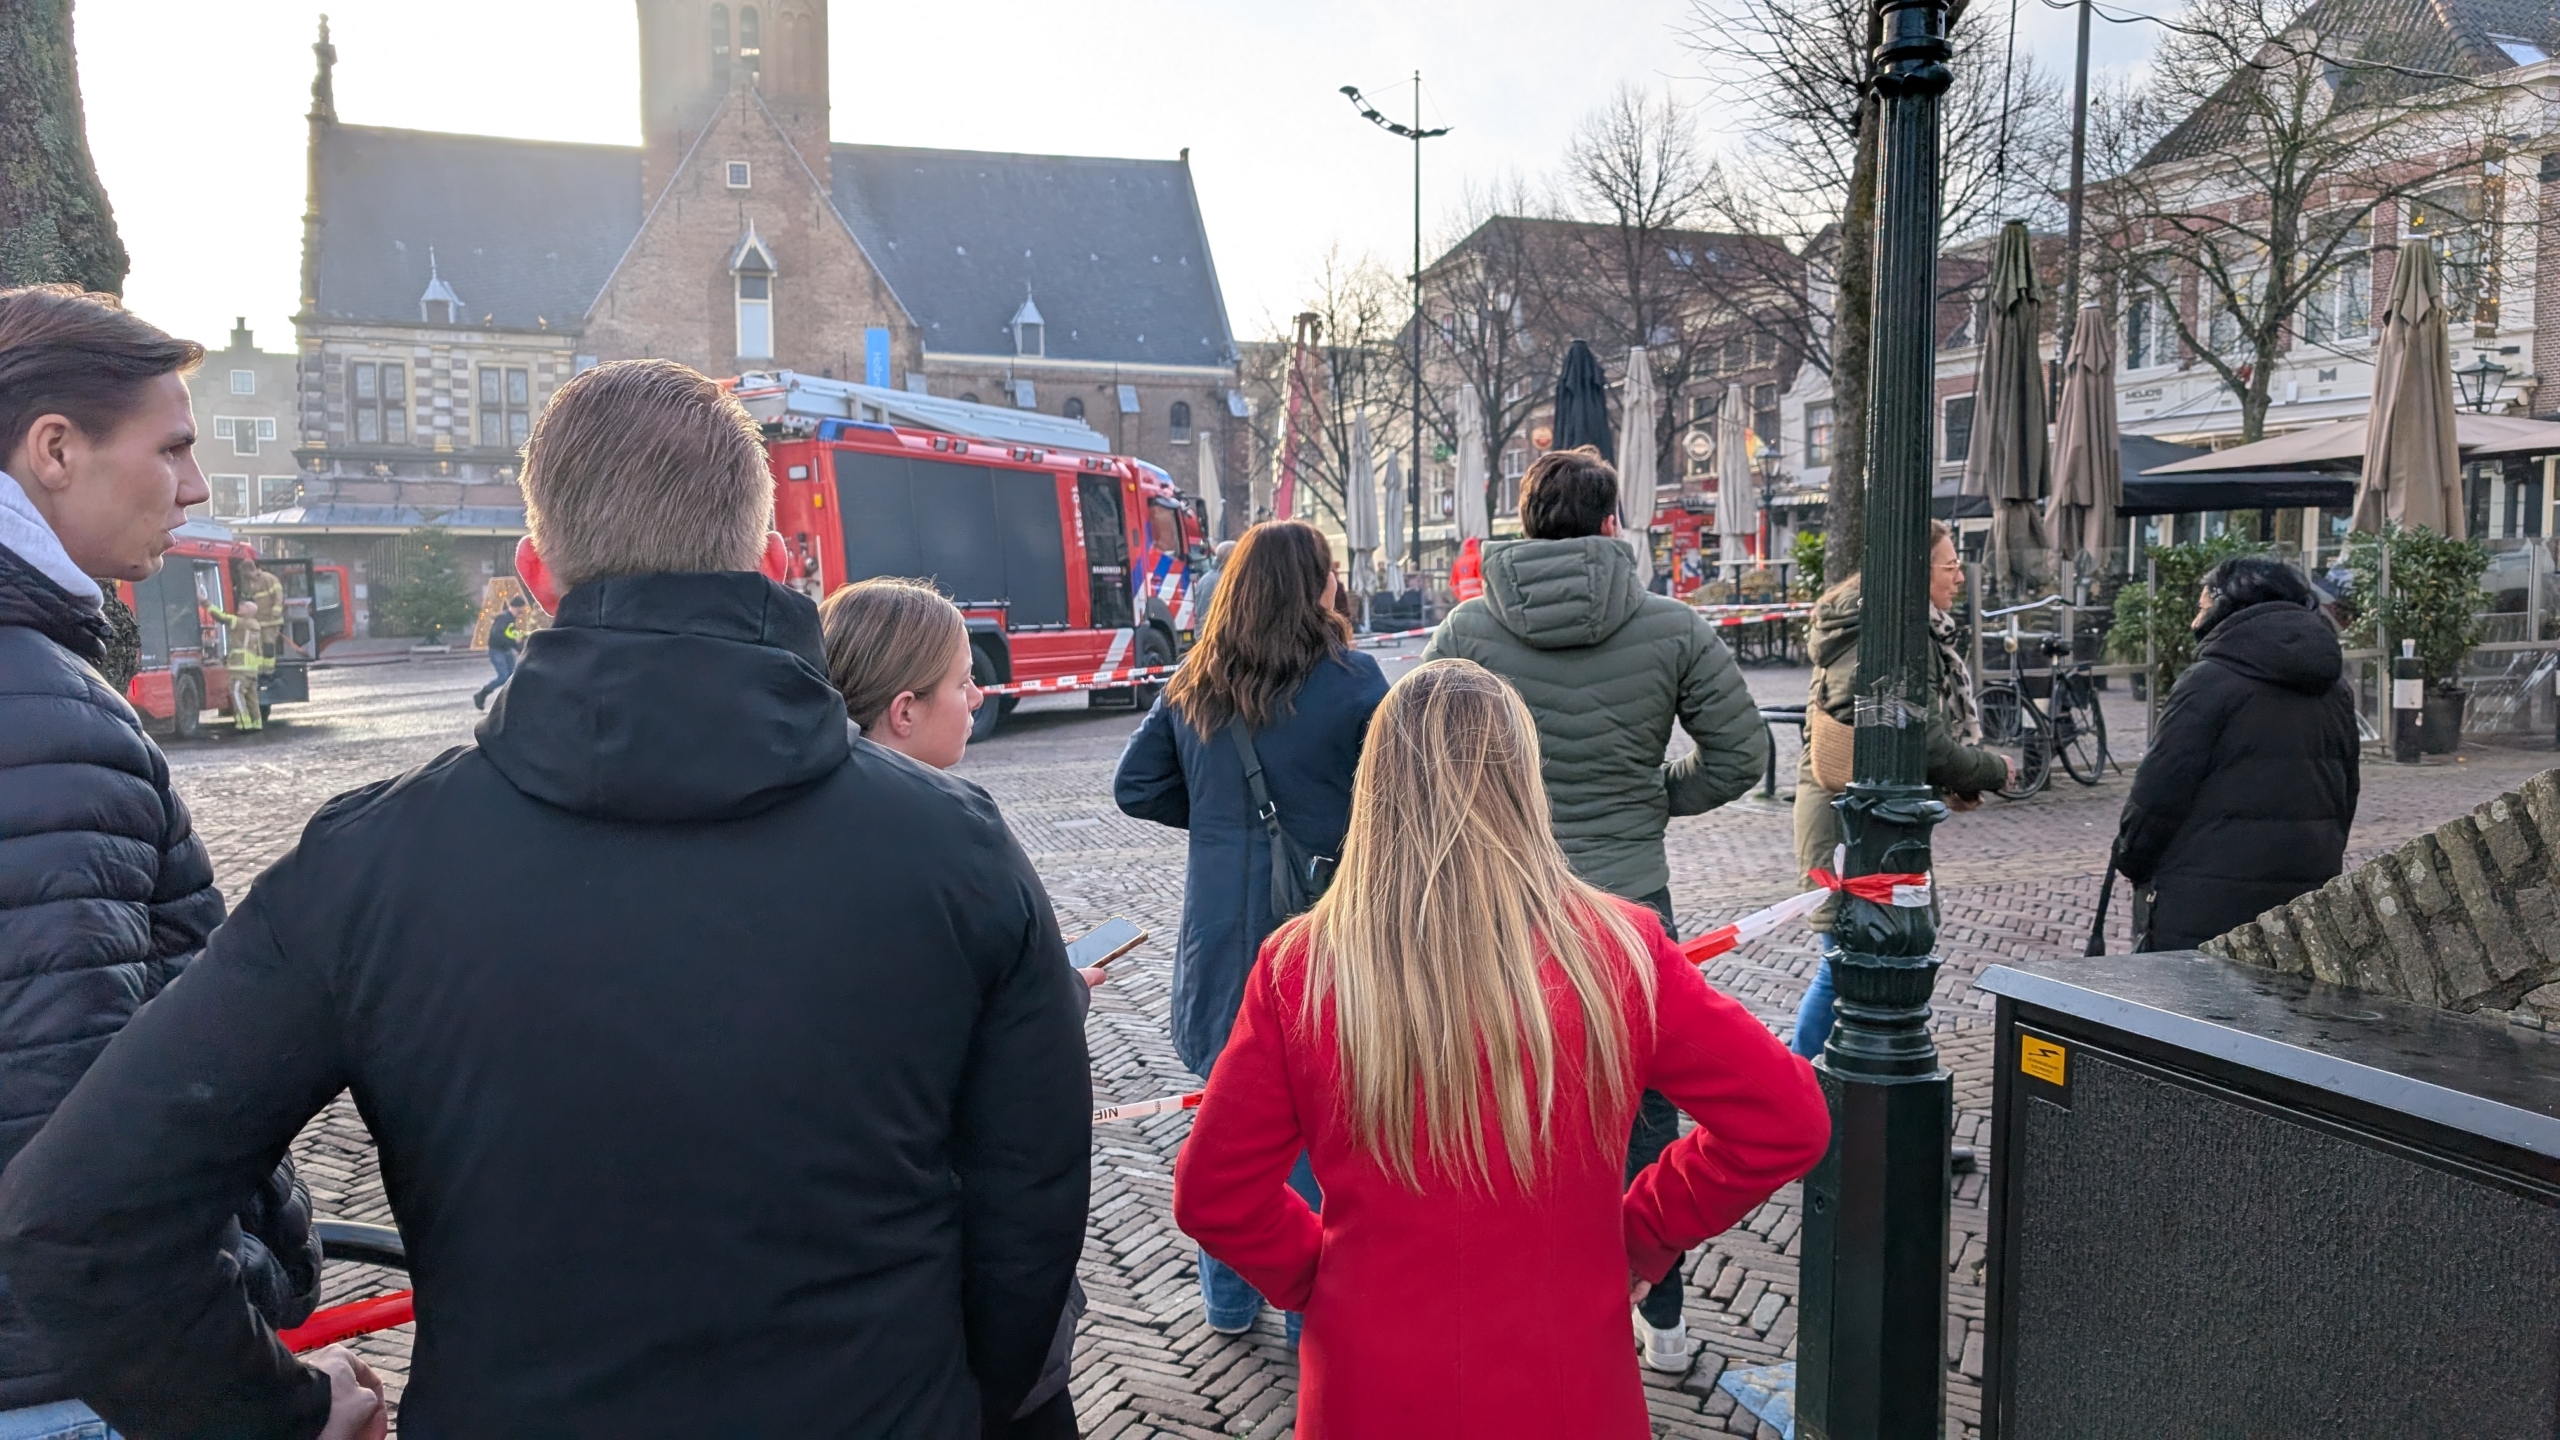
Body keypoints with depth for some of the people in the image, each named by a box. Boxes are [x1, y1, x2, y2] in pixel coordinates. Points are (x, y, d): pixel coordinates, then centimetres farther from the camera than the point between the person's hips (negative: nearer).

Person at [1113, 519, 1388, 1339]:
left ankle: (1229, 1301, 32)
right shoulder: (1349, 681, -13)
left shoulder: (1192, 686, 2)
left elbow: (1136, 788, 7)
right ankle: (1314, 1310, 19)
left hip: (1221, 932, 5)